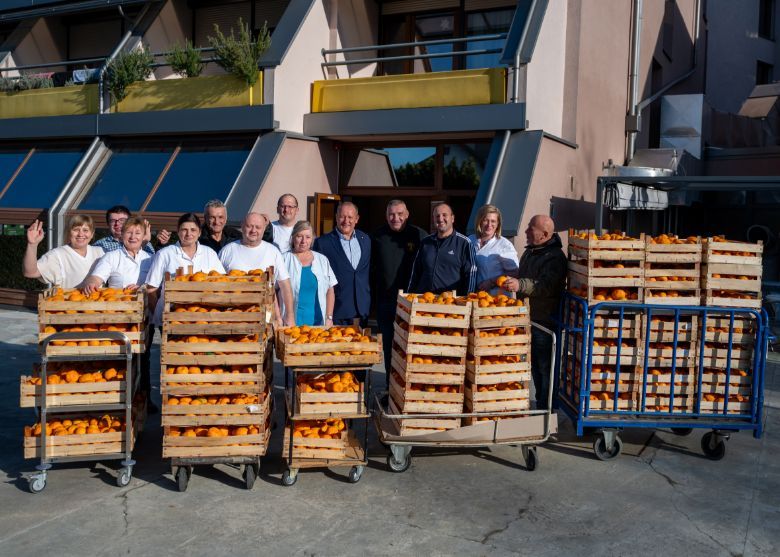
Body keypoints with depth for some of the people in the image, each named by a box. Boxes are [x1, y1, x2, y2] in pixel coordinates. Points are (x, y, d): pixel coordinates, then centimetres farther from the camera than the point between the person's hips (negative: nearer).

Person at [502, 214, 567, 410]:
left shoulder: (555, 257, -16)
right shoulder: (529, 252, 15)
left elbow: (547, 286, -31)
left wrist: (520, 285, -40)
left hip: (545, 320, -9)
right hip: (529, 317, 9)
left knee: (545, 366, -4)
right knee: (534, 365, 16)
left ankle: (546, 407, 4)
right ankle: (539, 403, 27)